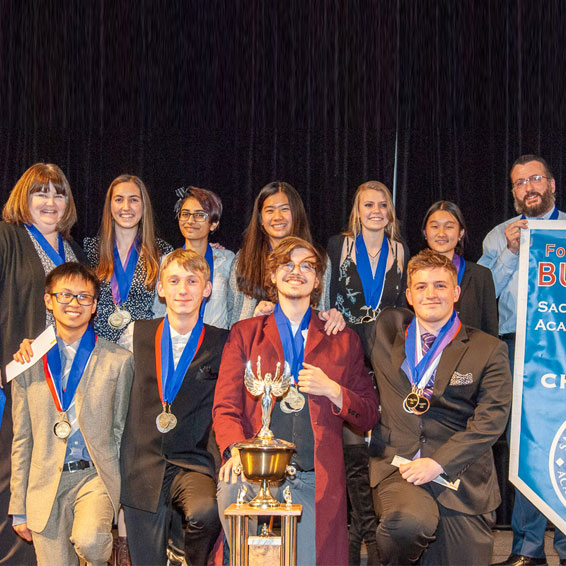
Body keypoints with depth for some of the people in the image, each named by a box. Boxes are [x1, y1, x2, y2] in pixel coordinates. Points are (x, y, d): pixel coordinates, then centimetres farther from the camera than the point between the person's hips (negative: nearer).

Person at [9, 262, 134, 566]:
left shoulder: (118, 361, 3)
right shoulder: (28, 364, 8)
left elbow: (120, 430, 6)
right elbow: (22, 439, 10)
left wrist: (120, 497, 2)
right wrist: (19, 509, 9)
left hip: (96, 474, -2)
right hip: (45, 483, 2)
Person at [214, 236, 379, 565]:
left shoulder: (344, 341, 17)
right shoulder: (244, 334, 16)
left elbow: (369, 417, 15)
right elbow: (225, 406, 7)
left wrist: (332, 390, -4)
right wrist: (236, 450, -14)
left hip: (315, 480, 1)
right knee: (229, 485, -32)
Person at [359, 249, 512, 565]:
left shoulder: (489, 351, 3)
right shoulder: (385, 330, 9)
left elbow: (490, 421, -4)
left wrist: (438, 462, -13)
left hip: (462, 479, 1)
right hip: (397, 465, 0)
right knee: (410, 521, -31)